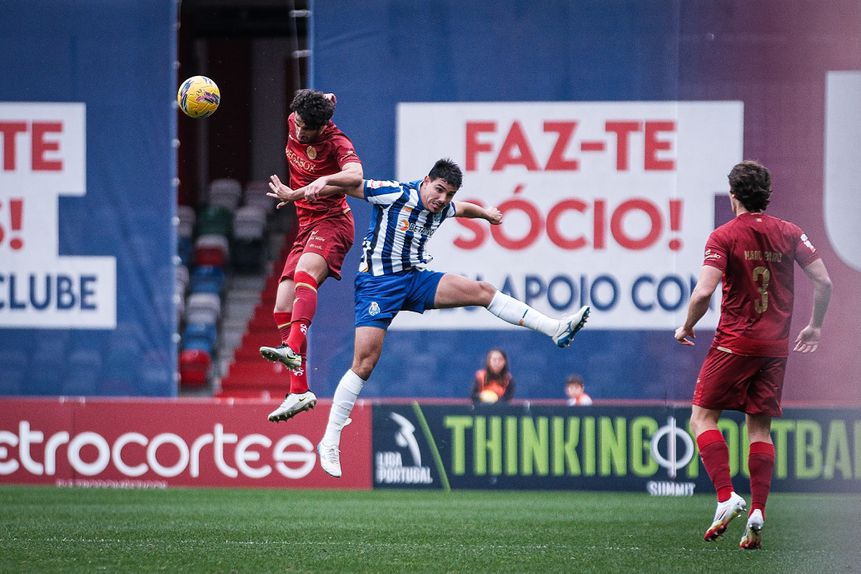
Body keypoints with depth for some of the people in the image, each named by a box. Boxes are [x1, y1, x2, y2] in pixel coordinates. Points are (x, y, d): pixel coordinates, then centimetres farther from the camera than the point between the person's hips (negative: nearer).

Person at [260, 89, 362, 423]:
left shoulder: (336, 142, -16)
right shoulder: (294, 122, 3)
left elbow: (355, 176, -34)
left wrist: (325, 180, -49)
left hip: (332, 223, -8)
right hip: (306, 226, 8)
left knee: (304, 274, -36)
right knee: (282, 310, -1)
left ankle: (292, 349, -53)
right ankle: (299, 391, -1)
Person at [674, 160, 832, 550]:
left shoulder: (723, 237, -8)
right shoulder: (789, 233, 4)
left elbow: (703, 292, -17)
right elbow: (823, 282, 1)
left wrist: (686, 327, 1)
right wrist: (814, 327, 16)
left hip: (735, 342, -4)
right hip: (776, 345, 4)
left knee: (703, 418, 4)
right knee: (760, 428, 9)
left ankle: (726, 496, -13)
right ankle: (757, 514, -1)